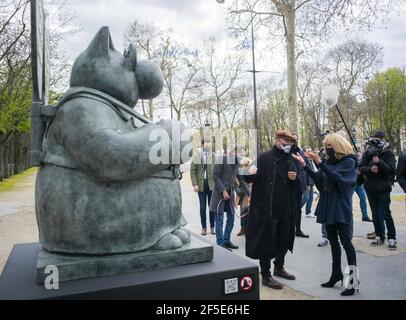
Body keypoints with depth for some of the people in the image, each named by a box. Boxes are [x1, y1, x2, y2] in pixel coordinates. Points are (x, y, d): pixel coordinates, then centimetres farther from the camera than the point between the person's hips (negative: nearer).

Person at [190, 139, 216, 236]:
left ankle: (212, 227, 19)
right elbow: (192, 171, 0)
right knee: (202, 207, 6)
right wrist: (194, 184, -8)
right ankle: (204, 227, 17)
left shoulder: (213, 155, 3)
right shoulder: (196, 155, 0)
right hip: (201, 184, -1)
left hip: (212, 184, 1)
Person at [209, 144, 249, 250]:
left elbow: (242, 180, 14)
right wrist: (223, 191, -16)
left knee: (231, 218, 11)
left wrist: (249, 194, 7)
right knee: (219, 219, -2)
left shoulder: (237, 162, 10)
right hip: (220, 193, -7)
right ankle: (220, 243, 8)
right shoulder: (221, 159, -9)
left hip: (230, 193, 7)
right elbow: (215, 176, -13)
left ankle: (226, 241, 24)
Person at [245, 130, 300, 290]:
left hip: (287, 210, 7)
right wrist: (250, 172, -33)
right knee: (267, 242, 2)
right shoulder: (264, 158, -9)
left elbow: (298, 185, 17)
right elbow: (249, 179, -10)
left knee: (284, 241, 19)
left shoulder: (290, 160, 10)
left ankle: (279, 267, 40)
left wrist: (295, 178, -6)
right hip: (268, 210, -7)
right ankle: (265, 275, 17)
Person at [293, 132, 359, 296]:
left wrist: (320, 163, -28)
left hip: (340, 207, -7)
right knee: (333, 241, 12)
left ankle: (353, 279, 0)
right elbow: (319, 179, 8)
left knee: (345, 241, -7)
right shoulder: (330, 161, 11)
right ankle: (336, 274, 22)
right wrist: (304, 165, 0)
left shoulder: (349, 161, -9)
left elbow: (337, 178, -22)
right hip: (328, 206, 7)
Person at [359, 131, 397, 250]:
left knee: (386, 214, -4)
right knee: (375, 214, 12)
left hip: (383, 188, -4)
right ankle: (379, 237, 23)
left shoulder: (388, 153, -5)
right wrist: (370, 169, -18)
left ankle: (392, 239, 6)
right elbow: (361, 168, 0)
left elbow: (392, 170, -15)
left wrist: (379, 162, -27)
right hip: (370, 187, 4)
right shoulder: (368, 152, 4)